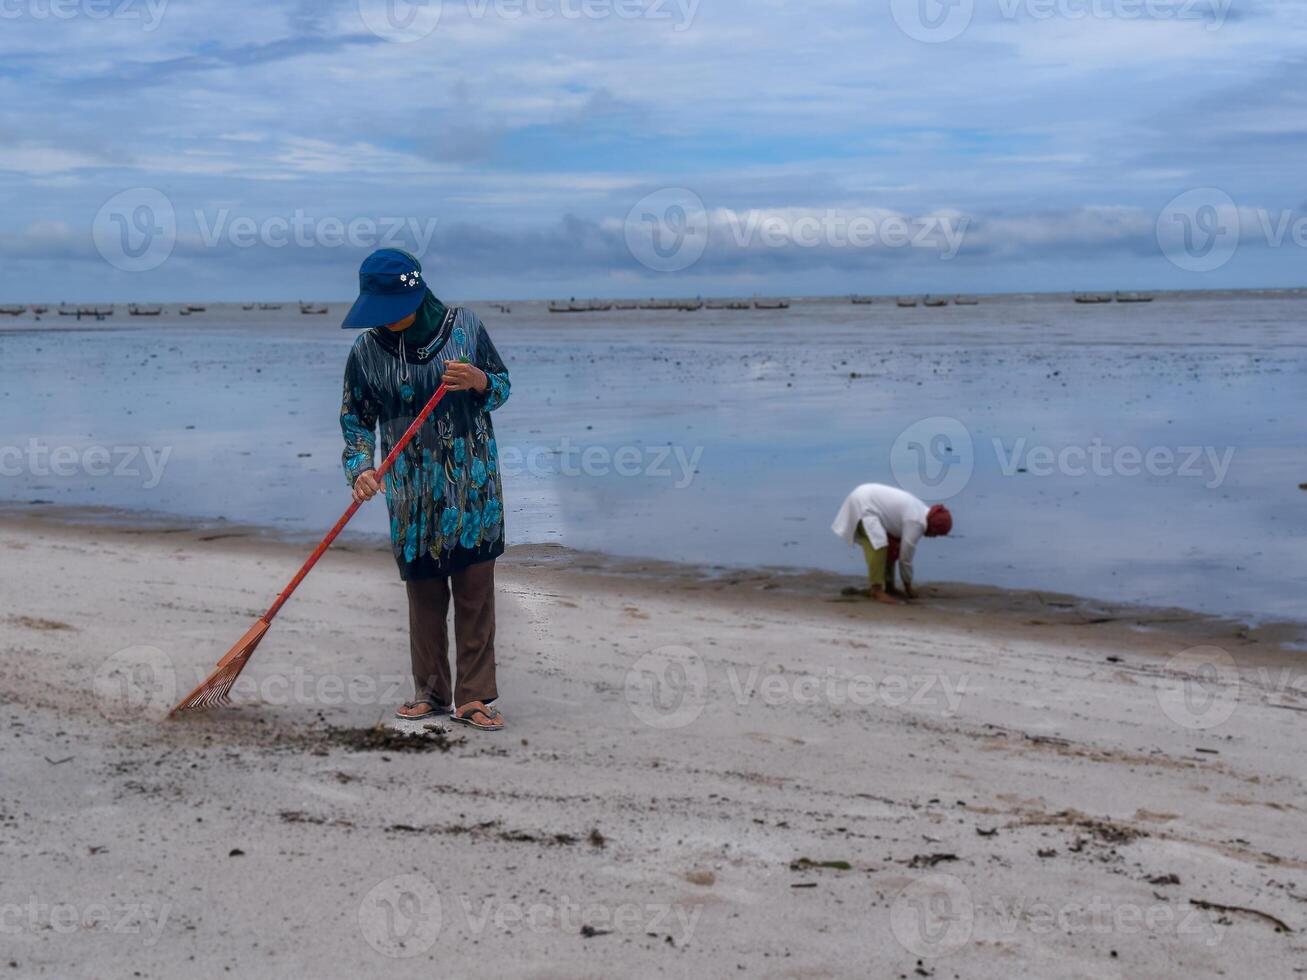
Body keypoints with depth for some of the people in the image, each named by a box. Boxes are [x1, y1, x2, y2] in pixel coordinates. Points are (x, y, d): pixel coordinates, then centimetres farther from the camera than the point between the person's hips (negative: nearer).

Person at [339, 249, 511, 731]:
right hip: (412, 494, 1)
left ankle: (474, 697, 9)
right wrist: (361, 469, -13)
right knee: (423, 595, 8)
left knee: (476, 592, 1)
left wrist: (479, 381, -17)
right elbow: (356, 420, 5)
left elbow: (502, 388, 6)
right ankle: (431, 691, 22)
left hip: (473, 486, -1)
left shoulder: (464, 325, -4)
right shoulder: (367, 350, -2)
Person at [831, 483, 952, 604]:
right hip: (862, 504, -10)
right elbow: (905, 557, -16)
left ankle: (889, 587, 20)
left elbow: (908, 550, 14)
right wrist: (908, 586, -2)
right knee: (877, 545, -23)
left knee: (890, 547, 14)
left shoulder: (919, 510, 5)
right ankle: (876, 590, -21)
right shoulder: (915, 523, -23)